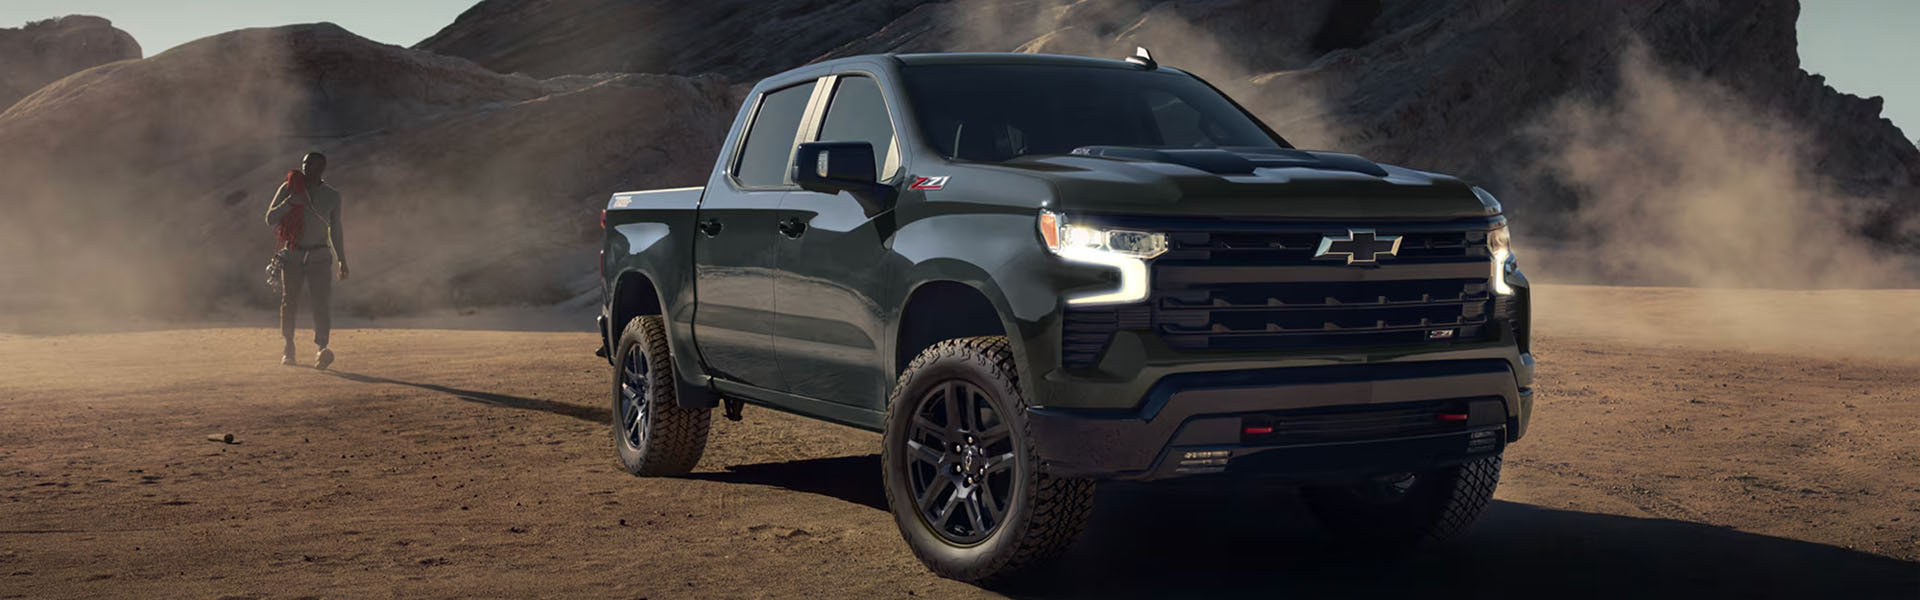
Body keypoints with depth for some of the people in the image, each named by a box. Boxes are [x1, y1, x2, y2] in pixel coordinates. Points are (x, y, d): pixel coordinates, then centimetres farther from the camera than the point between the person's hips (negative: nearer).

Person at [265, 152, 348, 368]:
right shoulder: (288, 189, 1)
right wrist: (289, 202, -18)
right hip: (292, 255, 0)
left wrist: (342, 259, 12)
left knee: (321, 303, -13)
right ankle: (289, 347, 18)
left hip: (320, 257, 0)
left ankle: (322, 349, -24)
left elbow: (335, 229, 15)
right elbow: (270, 219, -2)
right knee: (289, 302, 4)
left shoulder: (332, 196, 5)